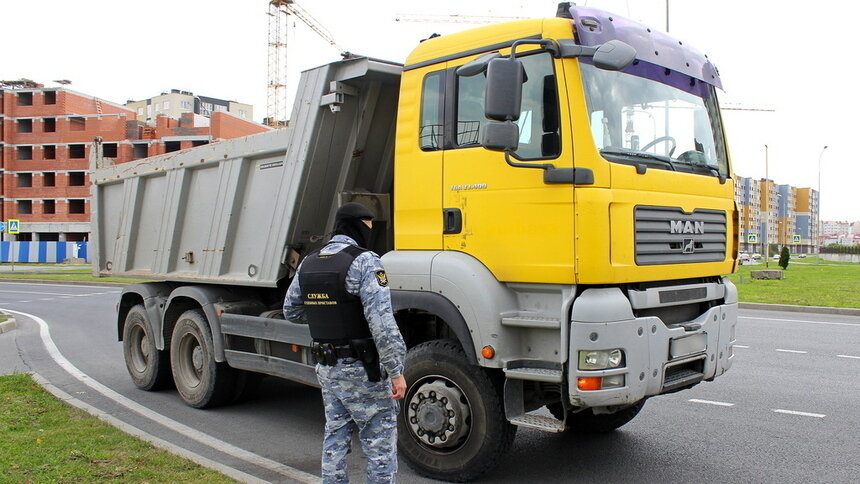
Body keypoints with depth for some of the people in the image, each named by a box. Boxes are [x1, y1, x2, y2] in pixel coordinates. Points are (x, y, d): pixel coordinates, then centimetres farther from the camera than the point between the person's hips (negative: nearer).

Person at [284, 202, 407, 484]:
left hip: (326, 367, 7)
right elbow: (381, 322, -23)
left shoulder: (308, 263, 6)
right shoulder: (364, 262, -16)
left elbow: (291, 311, 16)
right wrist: (396, 371, -21)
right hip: (362, 370, -7)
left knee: (335, 435, 18)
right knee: (380, 440, 3)